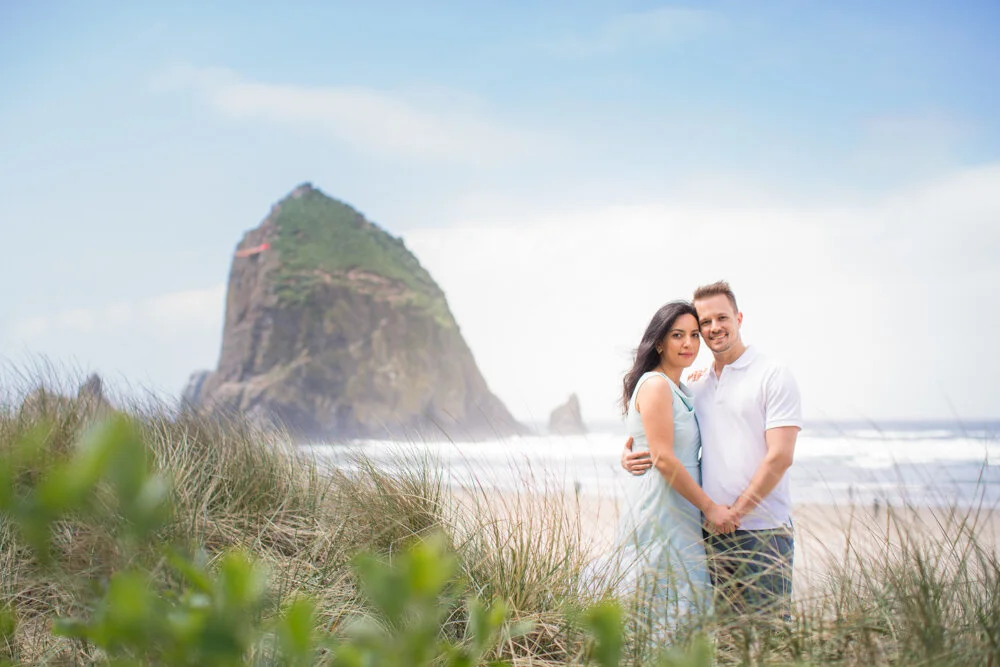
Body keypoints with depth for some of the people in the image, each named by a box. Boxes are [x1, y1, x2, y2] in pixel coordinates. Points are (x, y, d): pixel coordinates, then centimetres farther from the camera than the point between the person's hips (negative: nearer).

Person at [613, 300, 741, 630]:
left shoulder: (681, 390, 19)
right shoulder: (655, 385, -9)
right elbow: (662, 458, -17)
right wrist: (710, 506, -13)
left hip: (681, 516, 10)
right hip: (657, 514, -10)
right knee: (665, 616, -10)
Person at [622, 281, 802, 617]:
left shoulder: (773, 376, -2)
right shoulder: (697, 387, 15)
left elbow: (780, 457, -10)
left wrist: (734, 512, -10)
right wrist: (629, 453, 0)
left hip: (762, 531, -5)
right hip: (711, 535, 5)